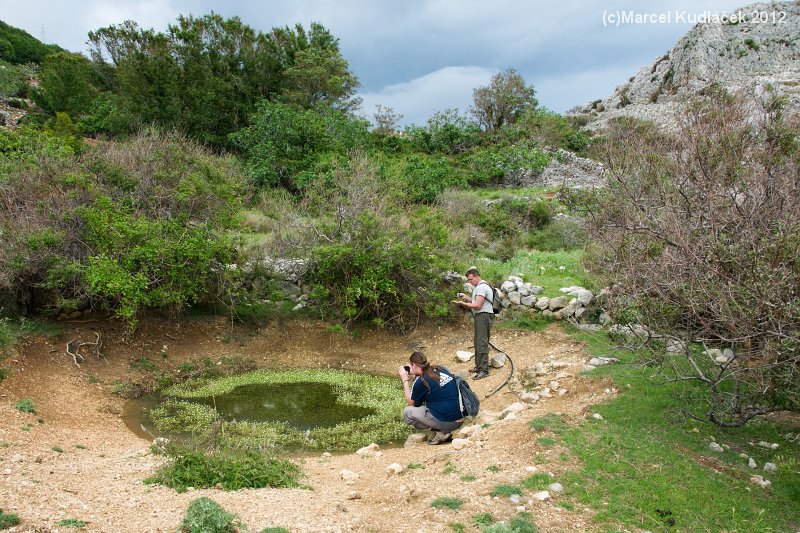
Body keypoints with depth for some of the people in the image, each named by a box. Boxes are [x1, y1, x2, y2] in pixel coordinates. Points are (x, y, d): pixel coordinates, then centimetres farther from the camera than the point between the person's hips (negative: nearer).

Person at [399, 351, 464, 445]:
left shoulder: (420, 382, -12)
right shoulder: (441, 369, 7)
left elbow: (410, 402, 6)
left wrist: (405, 380, 10)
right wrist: (415, 376, 22)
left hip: (446, 422, -8)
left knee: (407, 412, 4)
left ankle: (440, 432, -1)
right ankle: (444, 431, 13)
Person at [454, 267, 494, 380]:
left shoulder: (482, 287, -16)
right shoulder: (478, 287, 18)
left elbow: (477, 305, -20)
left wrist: (463, 303, -14)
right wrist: (466, 296, 11)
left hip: (484, 316, -11)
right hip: (480, 317, 11)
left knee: (482, 343, -12)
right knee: (477, 342, 15)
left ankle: (484, 371, -12)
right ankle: (479, 366, 24)